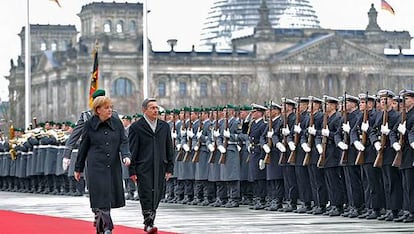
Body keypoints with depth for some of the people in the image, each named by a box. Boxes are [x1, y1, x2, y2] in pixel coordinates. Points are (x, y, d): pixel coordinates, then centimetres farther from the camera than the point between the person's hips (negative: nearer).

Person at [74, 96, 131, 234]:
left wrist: (126, 156, -17)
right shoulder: (90, 125, 1)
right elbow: (83, 148, 7)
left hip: (113, 167, 3)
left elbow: (124, 141, 4)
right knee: (101, 198, -11)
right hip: (96, 167, -3)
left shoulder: (117, 123, 7)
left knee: (110, 198, 7)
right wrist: (78, 168, 12)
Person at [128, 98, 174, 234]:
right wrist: (132, 171, -7)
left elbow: (169, 149, 16)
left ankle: (149, 223, 12)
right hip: (143, 169, -4)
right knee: (146, 195, -10)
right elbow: (132, 151, -2)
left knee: (157, 196, 4)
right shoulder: (136, 127, -1)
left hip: (160, 168, 4)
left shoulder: (164, 126, 13)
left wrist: (169, 168, 10)